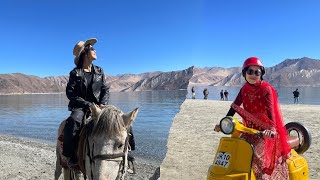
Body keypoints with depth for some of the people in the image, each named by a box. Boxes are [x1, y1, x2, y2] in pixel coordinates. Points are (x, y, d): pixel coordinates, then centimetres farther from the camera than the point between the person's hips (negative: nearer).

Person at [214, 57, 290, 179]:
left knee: (256, 155, -19)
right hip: (250, 129, 5)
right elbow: (234, 107, 4)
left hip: (265, 131, -5)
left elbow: (270, 110, -21)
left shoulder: (266, 89, -11)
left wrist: (271, 128, -37)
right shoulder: (244, 90, 5)